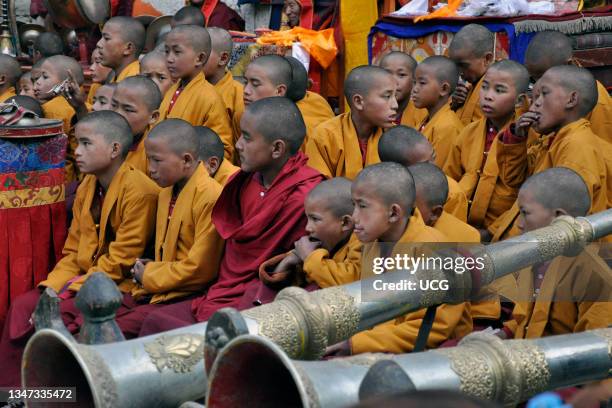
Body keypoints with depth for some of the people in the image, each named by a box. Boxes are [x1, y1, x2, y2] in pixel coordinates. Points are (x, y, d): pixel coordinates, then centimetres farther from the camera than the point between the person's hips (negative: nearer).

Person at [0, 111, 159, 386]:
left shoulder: (139, 190, -17)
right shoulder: (87, 187, 11)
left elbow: (121, 260, -19)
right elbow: (73, 252, 12)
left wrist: (69, 291, -18)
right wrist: (50, 288, -5)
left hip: (120, 288, -8)